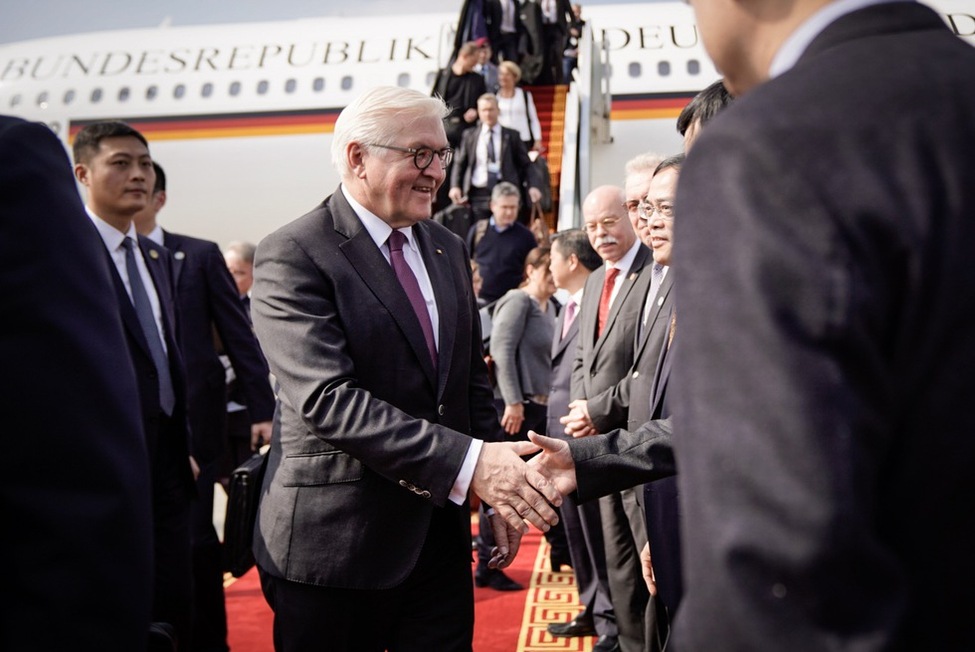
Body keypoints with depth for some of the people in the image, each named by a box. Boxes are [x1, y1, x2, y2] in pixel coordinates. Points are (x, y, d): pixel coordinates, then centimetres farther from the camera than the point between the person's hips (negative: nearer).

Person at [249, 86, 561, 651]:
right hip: (335, 542, -6)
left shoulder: (449, 250, 11)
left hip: (441, 534, 6)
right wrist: (469, 463, -28)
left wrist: (503, 488, 6)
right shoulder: (292, 258, -12)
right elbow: (328, 398, -23)